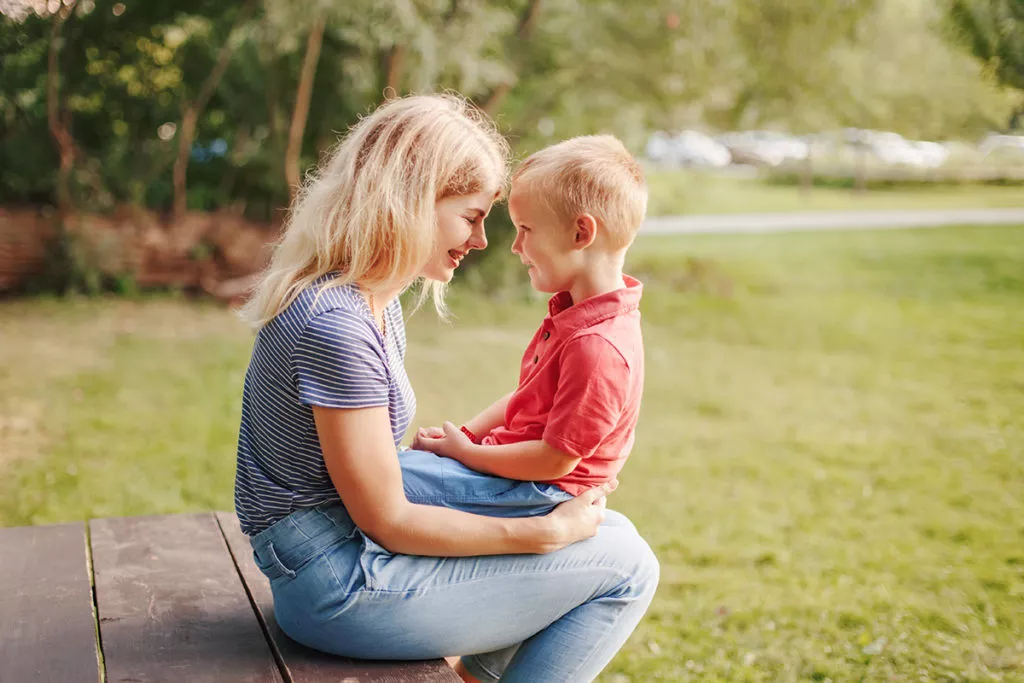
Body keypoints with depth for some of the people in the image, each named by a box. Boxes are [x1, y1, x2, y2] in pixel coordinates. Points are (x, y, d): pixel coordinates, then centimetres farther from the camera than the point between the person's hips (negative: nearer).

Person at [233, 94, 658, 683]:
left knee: (607, 528, 15)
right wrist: (548, 531, -14)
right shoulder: (336, 327, -24)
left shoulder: (375, 301, 7)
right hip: (338, 589, -10)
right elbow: (388, 522, -19)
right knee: (626, 568, -9)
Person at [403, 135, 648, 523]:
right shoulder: (575, 310, 8)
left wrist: (464, 450, -14)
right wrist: (464, 433, 4)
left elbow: (556, 459, -25)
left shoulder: (598, 347, -27)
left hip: (536, 493, -11)